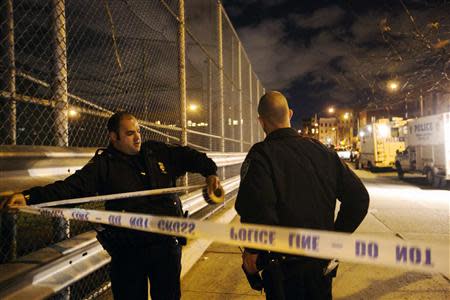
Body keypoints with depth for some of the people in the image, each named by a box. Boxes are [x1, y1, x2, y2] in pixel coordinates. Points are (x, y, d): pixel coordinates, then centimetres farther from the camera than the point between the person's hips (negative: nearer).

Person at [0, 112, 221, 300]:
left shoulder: (158, 151, 4)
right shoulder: (103, 164, -5)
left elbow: (188, 156, 16)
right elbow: (73, 187, -18)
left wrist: (209, 172, 5)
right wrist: (30, 197, -30)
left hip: (167, 244, 3)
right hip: (128, 250, -2)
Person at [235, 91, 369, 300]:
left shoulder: (261, 155, -16)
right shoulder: (322, 151, 2)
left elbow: (256, 207, -33)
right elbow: (359, 198, 2)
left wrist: (252, 251, -17)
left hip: (283, 266, -5)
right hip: (322, 262, 5)